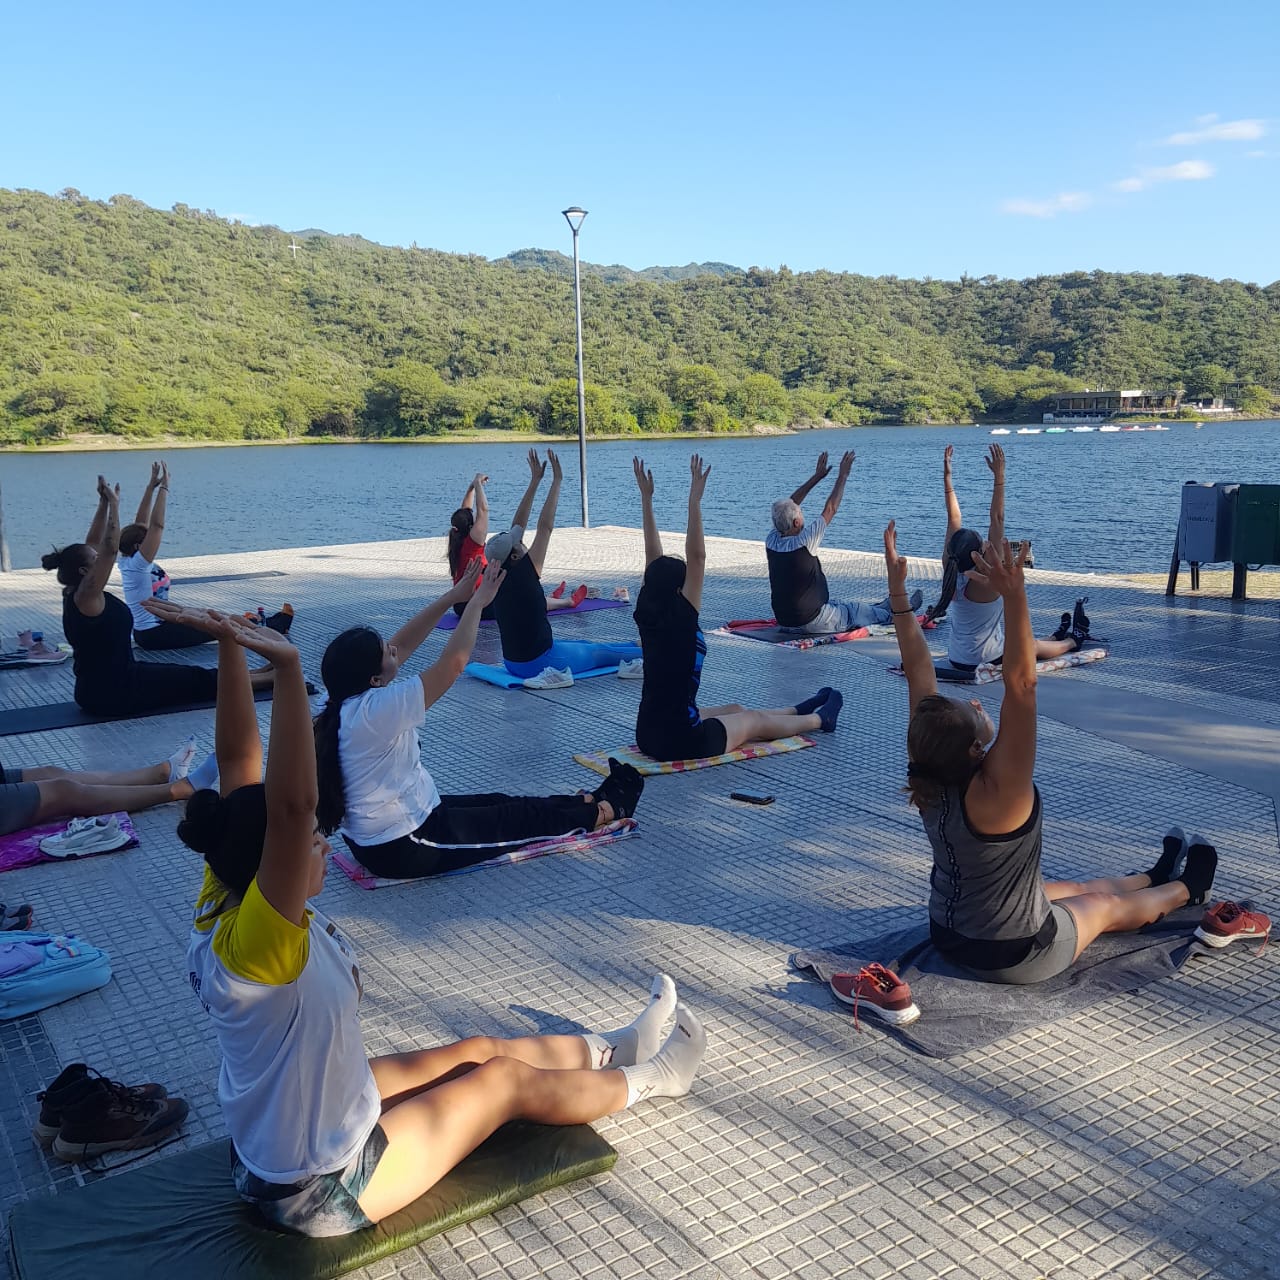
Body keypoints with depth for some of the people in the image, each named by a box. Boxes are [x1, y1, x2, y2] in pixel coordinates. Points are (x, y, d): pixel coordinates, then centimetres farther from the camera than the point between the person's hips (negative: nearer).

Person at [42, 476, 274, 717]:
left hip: (102, 685, 10)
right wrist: (113, 504, -24)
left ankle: (264, 674, 24)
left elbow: (94, 544, 11)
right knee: (198, 681, 1)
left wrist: (104, 503, 5)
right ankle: (268, 678, 11)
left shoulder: (75, 593, 6)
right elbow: (110, 549, -29)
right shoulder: (85, 597, -21)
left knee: (193, 674, 15)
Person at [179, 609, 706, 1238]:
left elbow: (239, 760, -13)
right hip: (323, 1191, -8)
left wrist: (230, 645, -20)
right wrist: (287, 668, -59)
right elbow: (291, 805, -52)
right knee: (507, 1078, 8)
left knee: (477, 1050, 19)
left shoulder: (221, 903, -12)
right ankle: (649, 1079, 33)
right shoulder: (252, 943, -36)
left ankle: (611, 1049, 45)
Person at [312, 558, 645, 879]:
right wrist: (478, 602, -15)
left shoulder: (347, 701, -5)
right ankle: (604, 811, 30)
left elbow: (402, 645, 6)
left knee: (499, 803, 20)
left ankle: (591, 800, 35)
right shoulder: (377, 709, -31)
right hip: (402, 850, -9)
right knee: (521, 818, 9)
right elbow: (453, 662, -29)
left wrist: (453, 596, 4)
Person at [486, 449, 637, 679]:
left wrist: (535, 480, 4)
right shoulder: (522, 573, -23)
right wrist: (557, 480, -13)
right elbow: (545, 526, -20)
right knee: (602, 653, 12)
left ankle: (641, 644, 44)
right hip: (538, 663, -9)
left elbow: (518, 525, 2)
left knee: (586, 644, 27)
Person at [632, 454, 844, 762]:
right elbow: (696, 558, -26)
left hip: (648, 734, 8)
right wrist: (694, 499, -27)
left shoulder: (646, 616, -2)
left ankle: (801, 710, 55)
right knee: (755, 720, 19)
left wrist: (646, 497, 4)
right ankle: (820, 718, 45)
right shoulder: (679, 620, -21)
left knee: (735, 710, 30)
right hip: (680, 741, -8)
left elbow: (654, 557, 3)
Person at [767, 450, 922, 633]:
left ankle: (884, 607, 53)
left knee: (838, 604, 30)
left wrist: (817, 476, 12)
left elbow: (788, 504, 7)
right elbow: (831, 509, -16)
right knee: (856, 610, 17)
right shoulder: (803, 543, -25)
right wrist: (843, 475, -4)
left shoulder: (772, 541, -6)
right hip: (811, 623, -7)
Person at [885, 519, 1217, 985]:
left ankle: (1157, 876, 58)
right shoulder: (993, 790, -35)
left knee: (1075, 888, 31)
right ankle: (1187, 888, 52)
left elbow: (917, 669, -16)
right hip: (1012, 956, -6)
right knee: (1108, 904, 23)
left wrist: (897, 588, -18)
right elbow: (1020, 684, -45)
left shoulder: (928, 779, -17)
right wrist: (1014, 595, -52)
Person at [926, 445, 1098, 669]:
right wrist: (999, 478, -31)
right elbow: (997, 521, -30)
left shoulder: (950, 570, -11)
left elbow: (953, 519, -6)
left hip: (956, 657, 6)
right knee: (1035, 646, 26)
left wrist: (947, 476, -4)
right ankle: (1074, 640, 53)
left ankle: (1058, 636, 57)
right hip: (984, 660, -6)